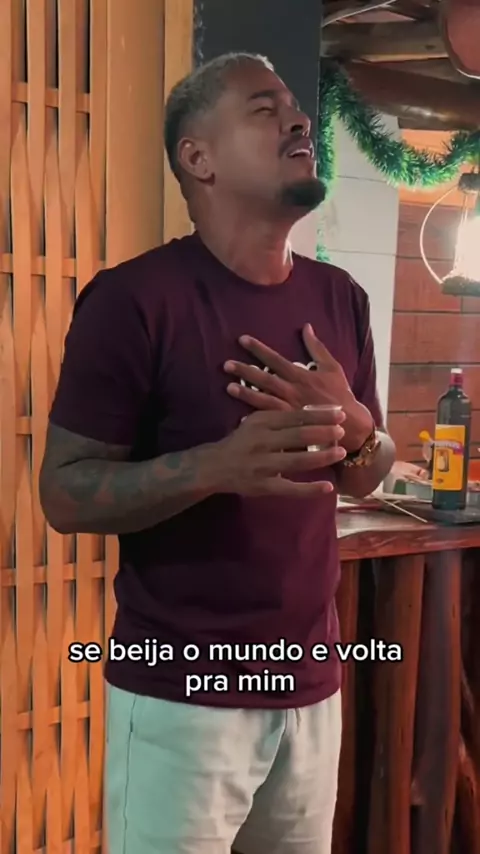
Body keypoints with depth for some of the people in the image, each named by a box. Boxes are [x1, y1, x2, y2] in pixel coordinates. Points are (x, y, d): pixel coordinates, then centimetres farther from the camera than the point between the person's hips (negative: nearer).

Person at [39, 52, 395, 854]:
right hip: (180, 694, -5)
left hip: (311, 685, 6)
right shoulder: (134, 298, -15)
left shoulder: (341, 298, 4)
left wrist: (357, 429, -12)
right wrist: (218, 465, -29)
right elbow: (63, 492, -14)